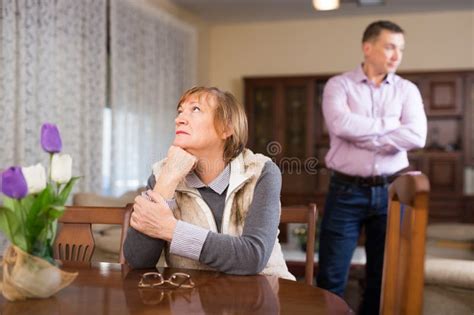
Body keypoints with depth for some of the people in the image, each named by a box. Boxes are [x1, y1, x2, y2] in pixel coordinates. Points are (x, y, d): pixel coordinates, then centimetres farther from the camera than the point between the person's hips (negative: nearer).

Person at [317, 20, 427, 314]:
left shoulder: (407, 90, 7)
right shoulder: (339, 85, 1)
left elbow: (416, 136, -10)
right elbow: (340, 125, -19)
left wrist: (362, 136, -12)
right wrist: (390, 124, -10)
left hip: (390, 192, 3)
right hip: (346, 191, -2)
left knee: (384, 277, 12)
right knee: (331, 278, 2)